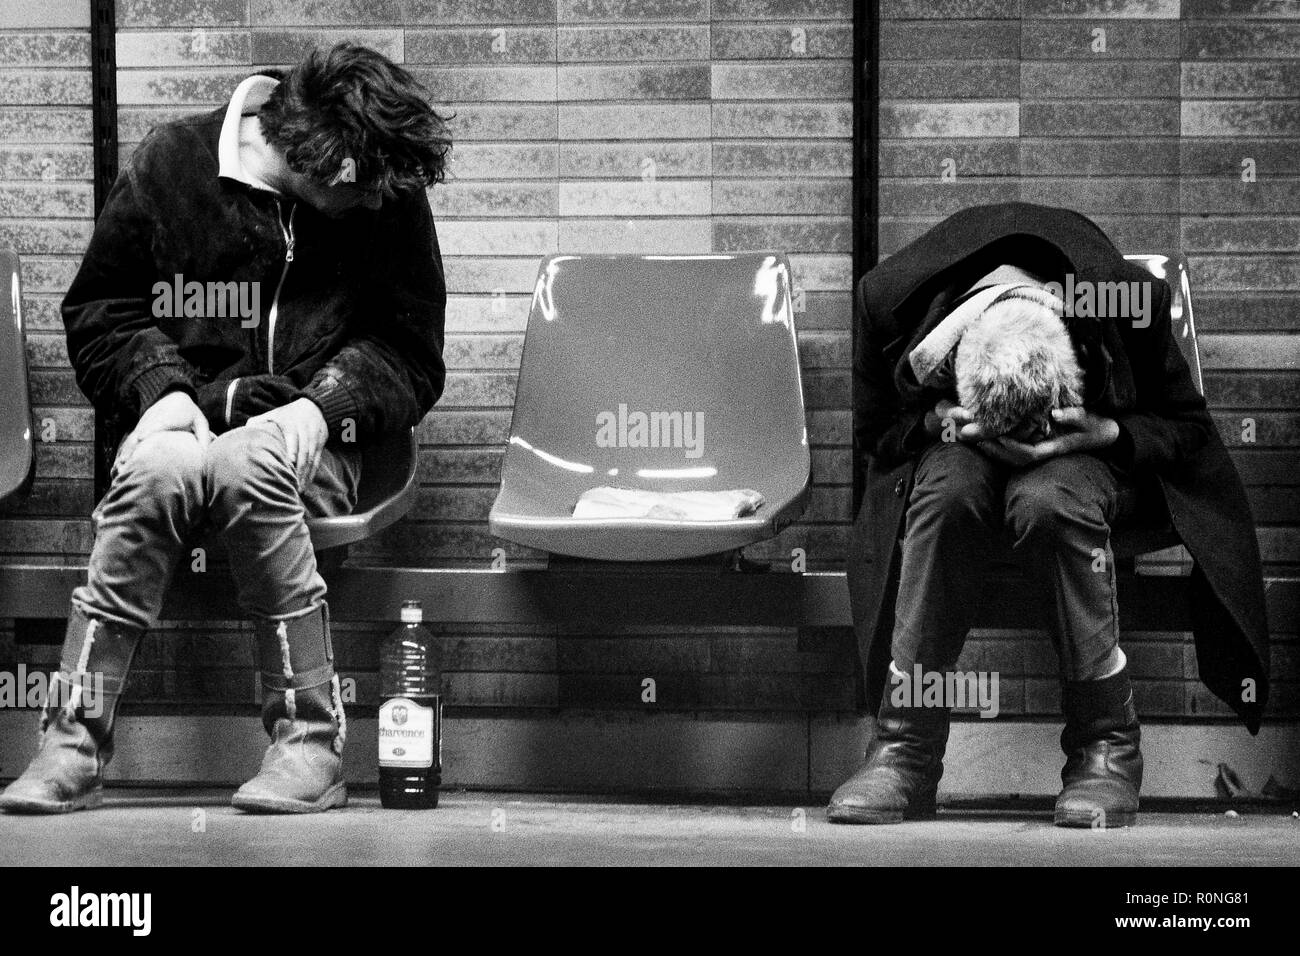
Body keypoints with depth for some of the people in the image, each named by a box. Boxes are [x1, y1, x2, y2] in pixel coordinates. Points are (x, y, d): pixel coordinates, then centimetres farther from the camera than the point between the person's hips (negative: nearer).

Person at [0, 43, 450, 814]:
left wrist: (325, 407, -13)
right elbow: (99, 314, 8)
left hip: (313, 440, 0)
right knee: (160, 469, -36)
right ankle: (73, 743, -33)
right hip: (184, 419, 1)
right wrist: (159, 390, -10)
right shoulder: (170, 168, 0)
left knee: (245, 463, -37)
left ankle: (311, 742, -32)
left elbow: (411, 358, 5)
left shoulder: (392, 200, 0)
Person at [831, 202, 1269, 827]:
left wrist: (1106, 433, -29)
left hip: (1086, 455, -1)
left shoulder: (1125, 298, -29)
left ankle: (1107, 745, -25)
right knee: (946, 494, -36)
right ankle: (903, 750, -31)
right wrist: (940, 422, -26)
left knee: (1050, 503, -38)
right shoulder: (891, 299, -26)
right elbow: (872, 434, -4)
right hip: (965, 446, 1)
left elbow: (1188, 426, -8)